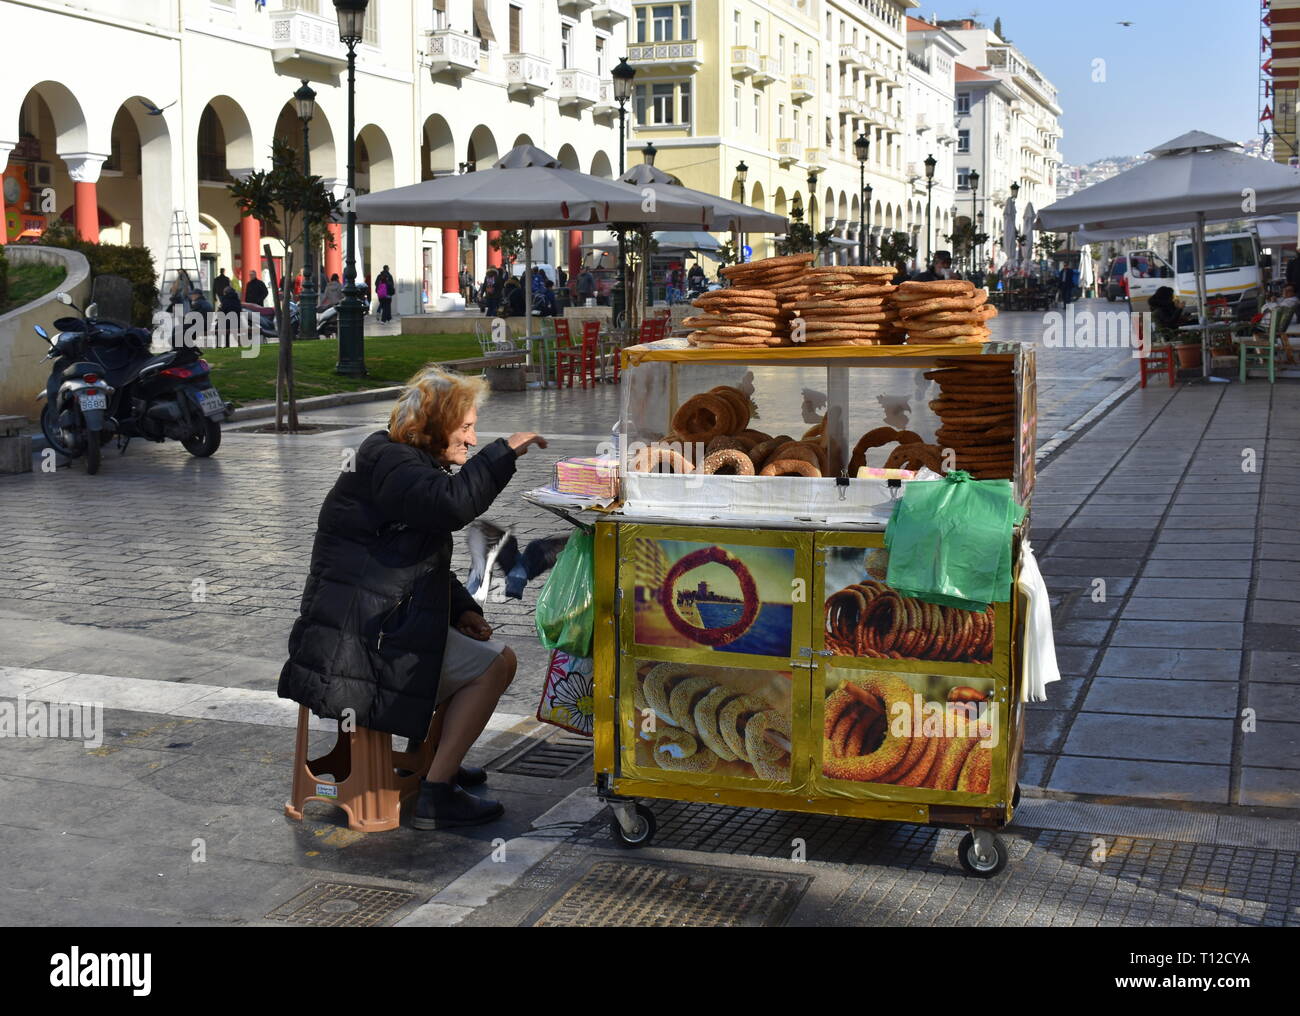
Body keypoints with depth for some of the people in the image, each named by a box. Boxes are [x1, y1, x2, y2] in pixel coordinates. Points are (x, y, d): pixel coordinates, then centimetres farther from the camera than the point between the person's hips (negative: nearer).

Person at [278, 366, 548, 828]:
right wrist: (503, 452, -22)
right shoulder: (387, 462, -12)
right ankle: (434, 796, -10)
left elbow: (427, 563, 25)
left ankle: (432, 755, 33)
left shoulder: (406, 463, 21)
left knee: (479, 645, 26)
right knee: (496, 663, -11)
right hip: (355, 642, -11)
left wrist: (462, 609, 9)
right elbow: (451, 503, -33)